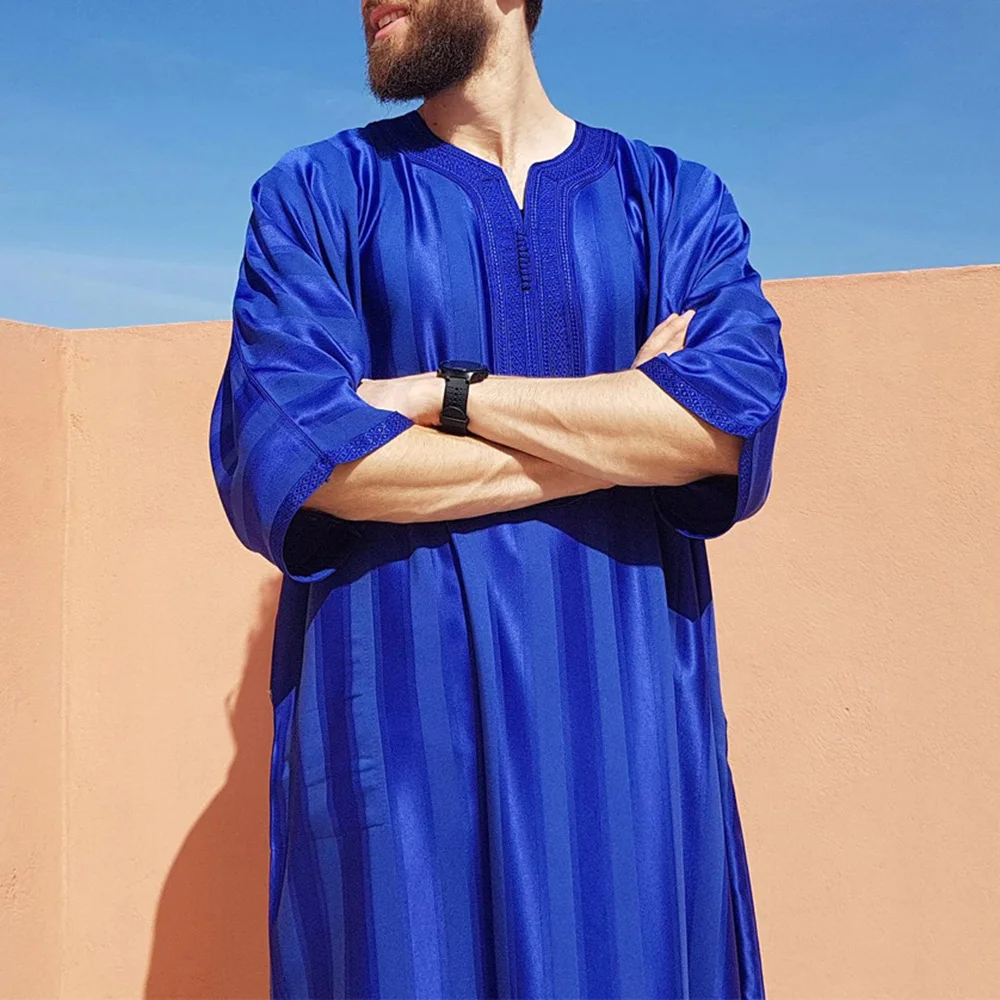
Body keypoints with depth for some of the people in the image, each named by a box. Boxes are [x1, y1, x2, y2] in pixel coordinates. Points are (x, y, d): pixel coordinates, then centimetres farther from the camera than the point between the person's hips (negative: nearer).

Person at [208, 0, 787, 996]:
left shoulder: (678, 201, 7)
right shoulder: (312, 195, 5)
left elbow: (731, 416, -10)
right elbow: (292, 448, -11)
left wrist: (442, 394, -10)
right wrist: (619, 433, -8)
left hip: (619, 703, 1)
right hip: (392, 702, 0)